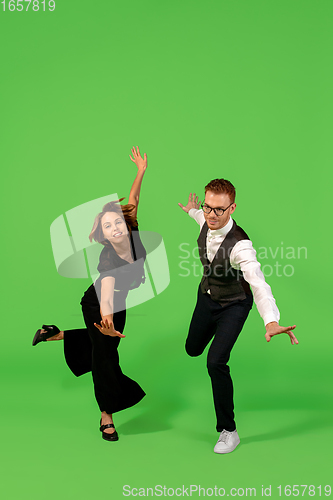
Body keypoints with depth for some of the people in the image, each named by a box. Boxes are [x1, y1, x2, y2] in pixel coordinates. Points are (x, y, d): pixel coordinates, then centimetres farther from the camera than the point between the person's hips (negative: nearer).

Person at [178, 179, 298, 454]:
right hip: (206, 297, 6)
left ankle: (228, 430, -1)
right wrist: (193, 212, 28)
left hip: (234, 305, -6)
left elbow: (258, 282, -52)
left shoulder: (240, 244, -39)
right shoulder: (207, 221, -19)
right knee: (193, 349, 23)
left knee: (216, 362, -19)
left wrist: (272, 321, -68)